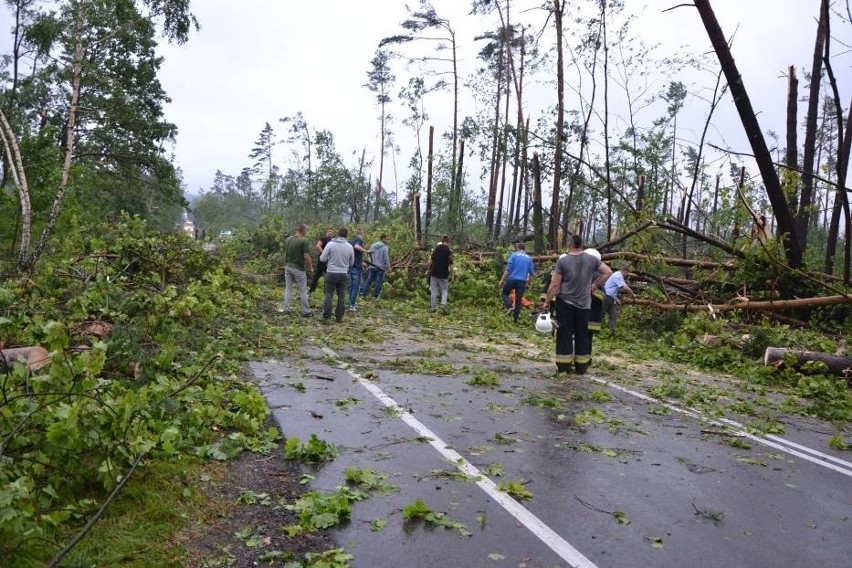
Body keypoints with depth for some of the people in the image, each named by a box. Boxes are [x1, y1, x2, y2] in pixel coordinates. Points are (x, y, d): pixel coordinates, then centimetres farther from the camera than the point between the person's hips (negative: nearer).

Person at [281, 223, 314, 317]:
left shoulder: (288, 239, 4)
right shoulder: (304, 241, -17)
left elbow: (285, 253, 12)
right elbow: (306, 257, -18)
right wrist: (311, 268, -5)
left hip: (288, 267, 6)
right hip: (298, 268, -6)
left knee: (288, 288, 14)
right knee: (303, 291, 4)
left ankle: (285, 308, 15)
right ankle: (306, 311, 10)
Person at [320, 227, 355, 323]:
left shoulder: (330, 244, -9)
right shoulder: (350, 247, -3)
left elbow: (322, 259, -5)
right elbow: (351, 262, 7)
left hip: (331, 273, -1)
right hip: (343, 274, 1)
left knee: (329, 294, 8)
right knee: (341, 296, 9)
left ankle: (326, 315, 9)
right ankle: (339, 317, 12)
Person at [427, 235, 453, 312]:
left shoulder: (437, 248, 3)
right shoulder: (449, 250, -5)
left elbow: (431, 260, 6)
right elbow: (450, 264, -8)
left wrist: (428, 269, 16)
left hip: (434, 272, 2)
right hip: (443, 274, -2)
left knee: (433, 291, 7)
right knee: (444, 290, 9)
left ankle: (433, 307, 9)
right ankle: (443, 304, -12)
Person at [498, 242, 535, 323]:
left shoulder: (514, 255, -1)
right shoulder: (529, 258, 9)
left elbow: (508, 269, -8)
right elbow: (531, 273, 10)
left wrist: (502, 280, -4)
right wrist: (528, 281, 25)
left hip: (512, 279, -3)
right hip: (522, 281, 3)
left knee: (504, 293, 17)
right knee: (518, 300, 9)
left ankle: (509, 307, -7)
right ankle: (515, 318, 11)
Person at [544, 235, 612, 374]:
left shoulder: (562, 261, -8)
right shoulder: (591, 259, 1)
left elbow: (554, 285, -9)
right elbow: (608, 272, 6)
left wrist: (547, 301, 1)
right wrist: (595, 285, 12)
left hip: (565, 303, -3)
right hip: (584, 304, 3)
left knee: (565, 334, 3)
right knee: (582, 335, 11)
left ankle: (564, 366, 4)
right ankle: (581, 366, 17)